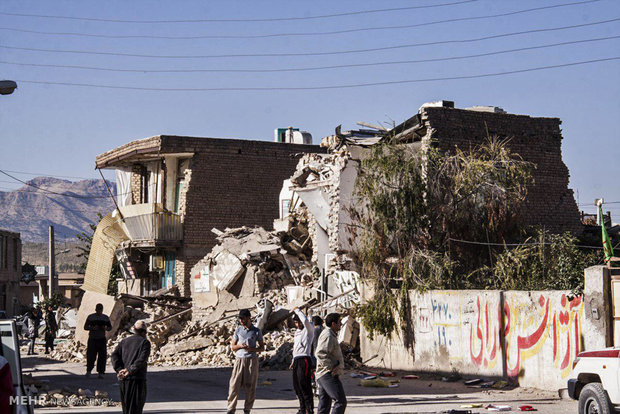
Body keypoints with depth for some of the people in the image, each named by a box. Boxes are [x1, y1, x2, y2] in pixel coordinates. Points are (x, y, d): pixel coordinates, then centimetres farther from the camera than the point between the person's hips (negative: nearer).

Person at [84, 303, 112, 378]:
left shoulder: (105, 318, 9)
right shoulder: (90, 317, 3)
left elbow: (110, 327, 14)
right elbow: (85, 327, 2)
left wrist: (106, 328, -9)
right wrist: (92, 328, -17)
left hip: (102, 339, 2)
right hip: (92, 339, -2)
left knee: (102, 356, -3)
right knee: (91, 355, -7)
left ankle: (101, 372, 3)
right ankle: (89, 370, 11)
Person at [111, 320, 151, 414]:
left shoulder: (124, 341, 15)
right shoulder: (145, 342, -1)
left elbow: (114, 355, 2)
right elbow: (141, 359, -16)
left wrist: (119, 370, -8)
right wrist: (130, 370, -18)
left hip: (123, 380, 5)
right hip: (137, 379, -5)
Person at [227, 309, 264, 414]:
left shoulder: (256, 331, 4)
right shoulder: (238, 330, 9)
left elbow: (262, 348, 7)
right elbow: (232, 346, 12)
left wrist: (251, 349, -11)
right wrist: (240, 346, -10)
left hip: (252, 360, -1)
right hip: (239, 360, 1)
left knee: (250, 386, 0)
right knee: (234, 384, -5)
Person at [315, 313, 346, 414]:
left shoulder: (331, 335, 23)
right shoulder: (328, 335, -12)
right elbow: (320, 353, -24)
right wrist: (332, 367, -21)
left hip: (324, 375, 11)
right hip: (328, 375, -11)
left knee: (324, 406, 9)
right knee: (341, 401, -16)